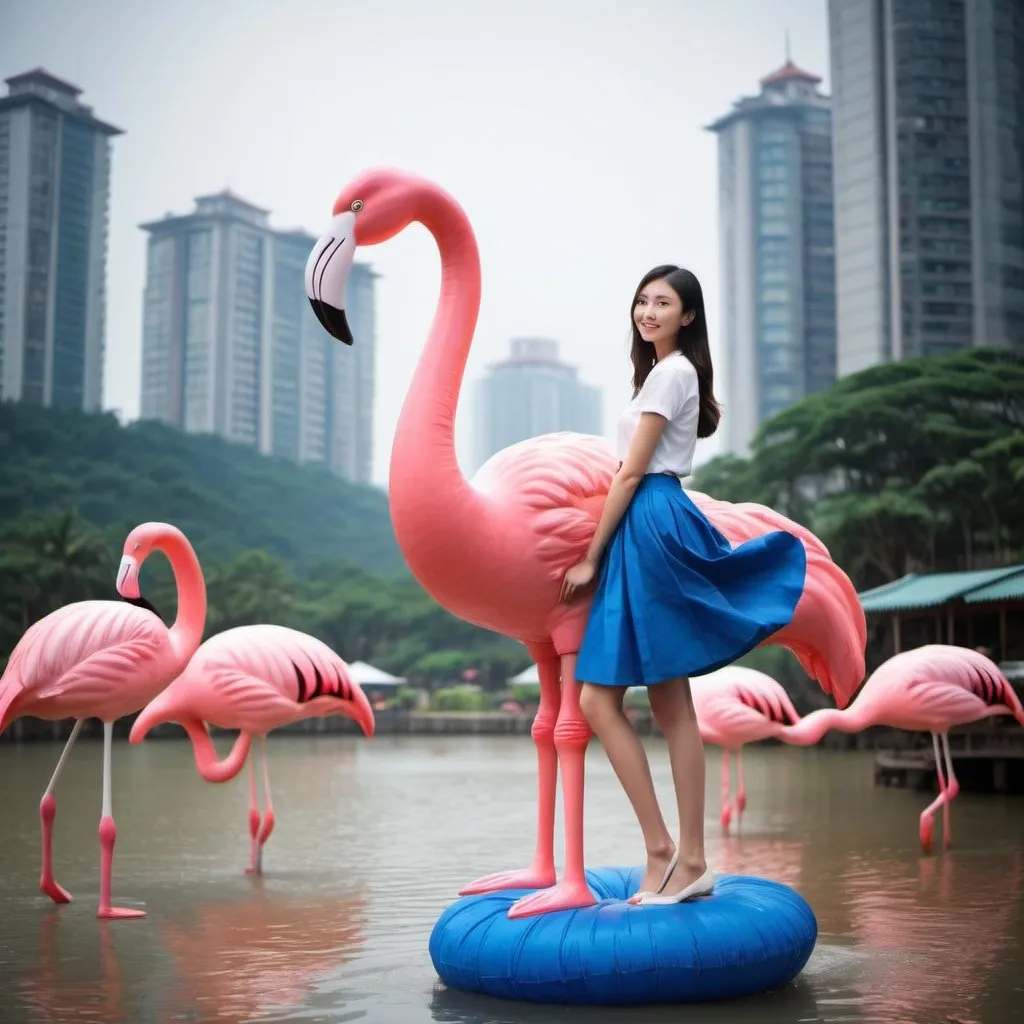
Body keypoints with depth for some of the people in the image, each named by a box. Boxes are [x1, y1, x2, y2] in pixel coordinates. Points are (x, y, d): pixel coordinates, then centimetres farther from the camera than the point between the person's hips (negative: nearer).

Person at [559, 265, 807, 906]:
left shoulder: (670, 372, -10)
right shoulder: (675, 371, 20)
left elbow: (631, 474, -13)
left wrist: (591, 559, -11)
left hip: (649, 528, -10)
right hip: (663, 523, 10)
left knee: (599, 700, -8)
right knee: (673, 707, 7)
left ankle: (663, 850, -5)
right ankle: (690, 862, 10)